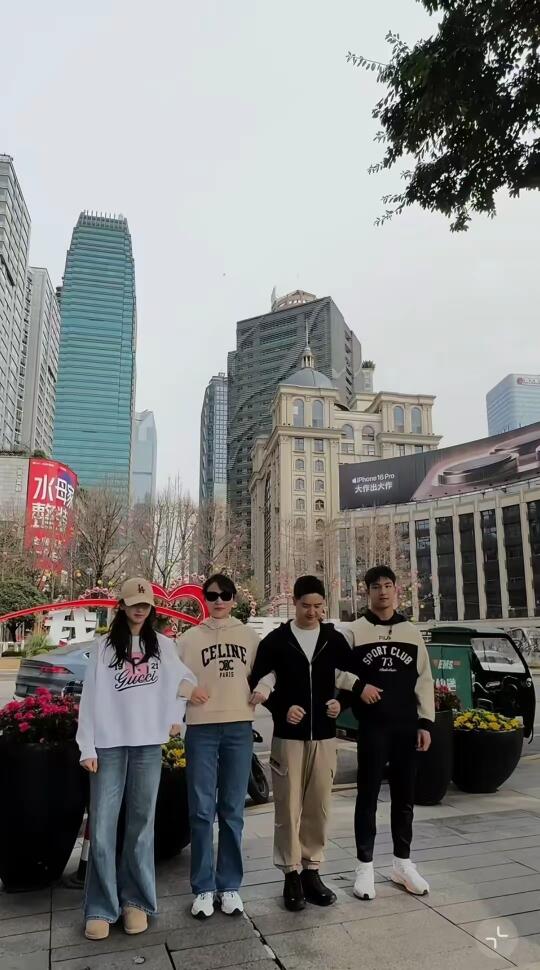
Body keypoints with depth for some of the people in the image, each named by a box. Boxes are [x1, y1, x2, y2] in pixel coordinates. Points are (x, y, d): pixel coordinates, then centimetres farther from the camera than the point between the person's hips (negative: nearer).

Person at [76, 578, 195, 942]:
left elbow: (187, 679, 19)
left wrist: (176, 716, 10)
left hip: (148, 744, 1)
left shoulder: (164, 645, 8)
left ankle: (136, 900, 19)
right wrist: (87, 746, -5)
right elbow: (91, 699, 1)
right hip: (109, 744, -1)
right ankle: (101, 908, 9)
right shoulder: (105, 647, 4)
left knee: (141, 824, 6)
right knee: (102, 826, -2)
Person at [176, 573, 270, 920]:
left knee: (233, 811, 8)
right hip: (201, 730, -1)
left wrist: (263, 690, -1)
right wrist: (187, 690, -12)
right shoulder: (190, 637, 3)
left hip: (239, 728, 1)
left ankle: (230, 886, 20)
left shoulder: (250, 636, 8)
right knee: (202, 811, 2)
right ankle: (203, 889, 15)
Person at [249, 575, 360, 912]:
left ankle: (312, 869, 23)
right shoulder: (276, 640, -2)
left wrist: (341, 703, -7)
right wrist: (281, 710, -14)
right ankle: (292, 873, 15)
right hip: (288, 736, -2)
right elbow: (259, 683, -1)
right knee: (289, 806, 2)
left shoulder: (335, 639, 4)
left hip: (324, 736, 2)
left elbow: (354, 679, 11)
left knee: (319, 806, 9)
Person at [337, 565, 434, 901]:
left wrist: (426, 722, 3)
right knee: (369, 794, 4)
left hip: (407, 725, 3)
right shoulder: (353, 631, -1)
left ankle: (403, 862, 27)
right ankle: (365, 865, 16)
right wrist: (358, 687, -15)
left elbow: (424, 680, 8)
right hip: (372, 725, -3)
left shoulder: (412, 632, 8)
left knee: (405, 795, 12)